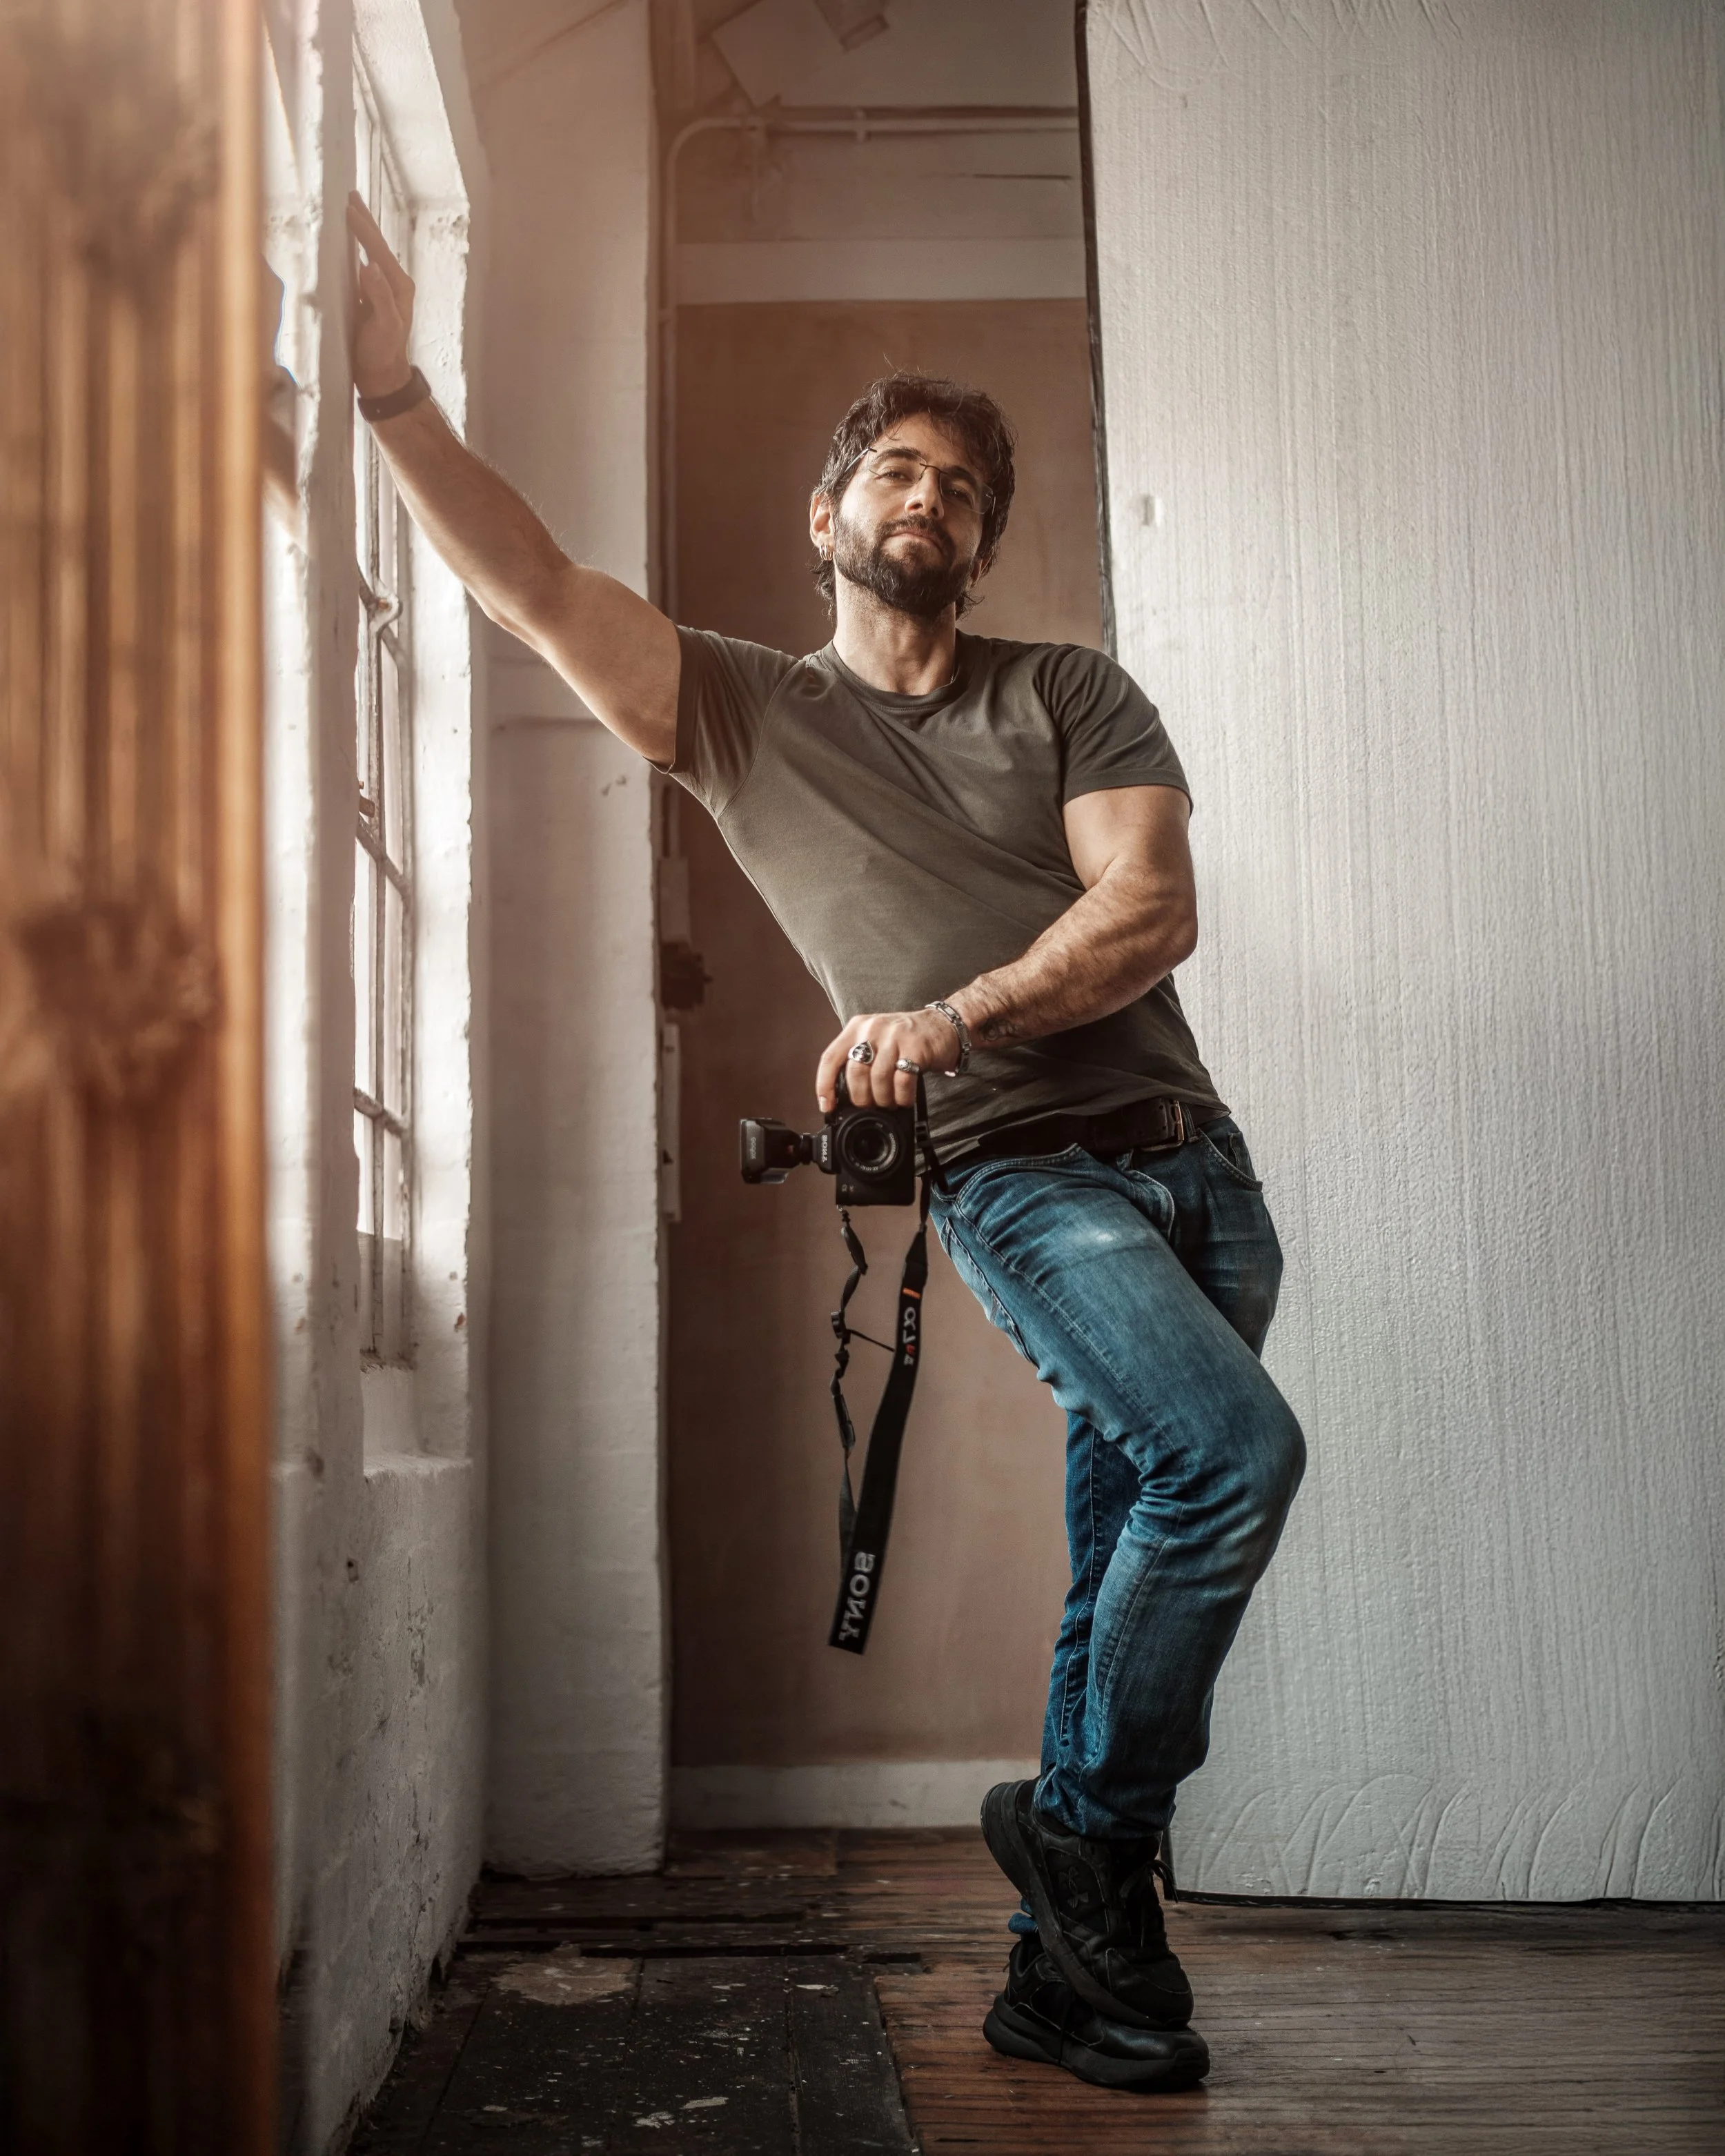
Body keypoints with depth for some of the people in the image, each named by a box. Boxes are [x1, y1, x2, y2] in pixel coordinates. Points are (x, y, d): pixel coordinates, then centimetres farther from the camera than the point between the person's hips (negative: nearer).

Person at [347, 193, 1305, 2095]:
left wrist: (952, 1017, -18)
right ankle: (1085, 1828, -3)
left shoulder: (1070, 695, 12)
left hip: (1188, 1147, 4)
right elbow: (537, 591, -2)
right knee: (1237, 1447, -25)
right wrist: (392, 388, -13)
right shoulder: (743, 711, 10)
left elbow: (1152, 905, -3)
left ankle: (1067, 1967, 16)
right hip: (1019, 1174, -3)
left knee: (1127, 1568, 3)